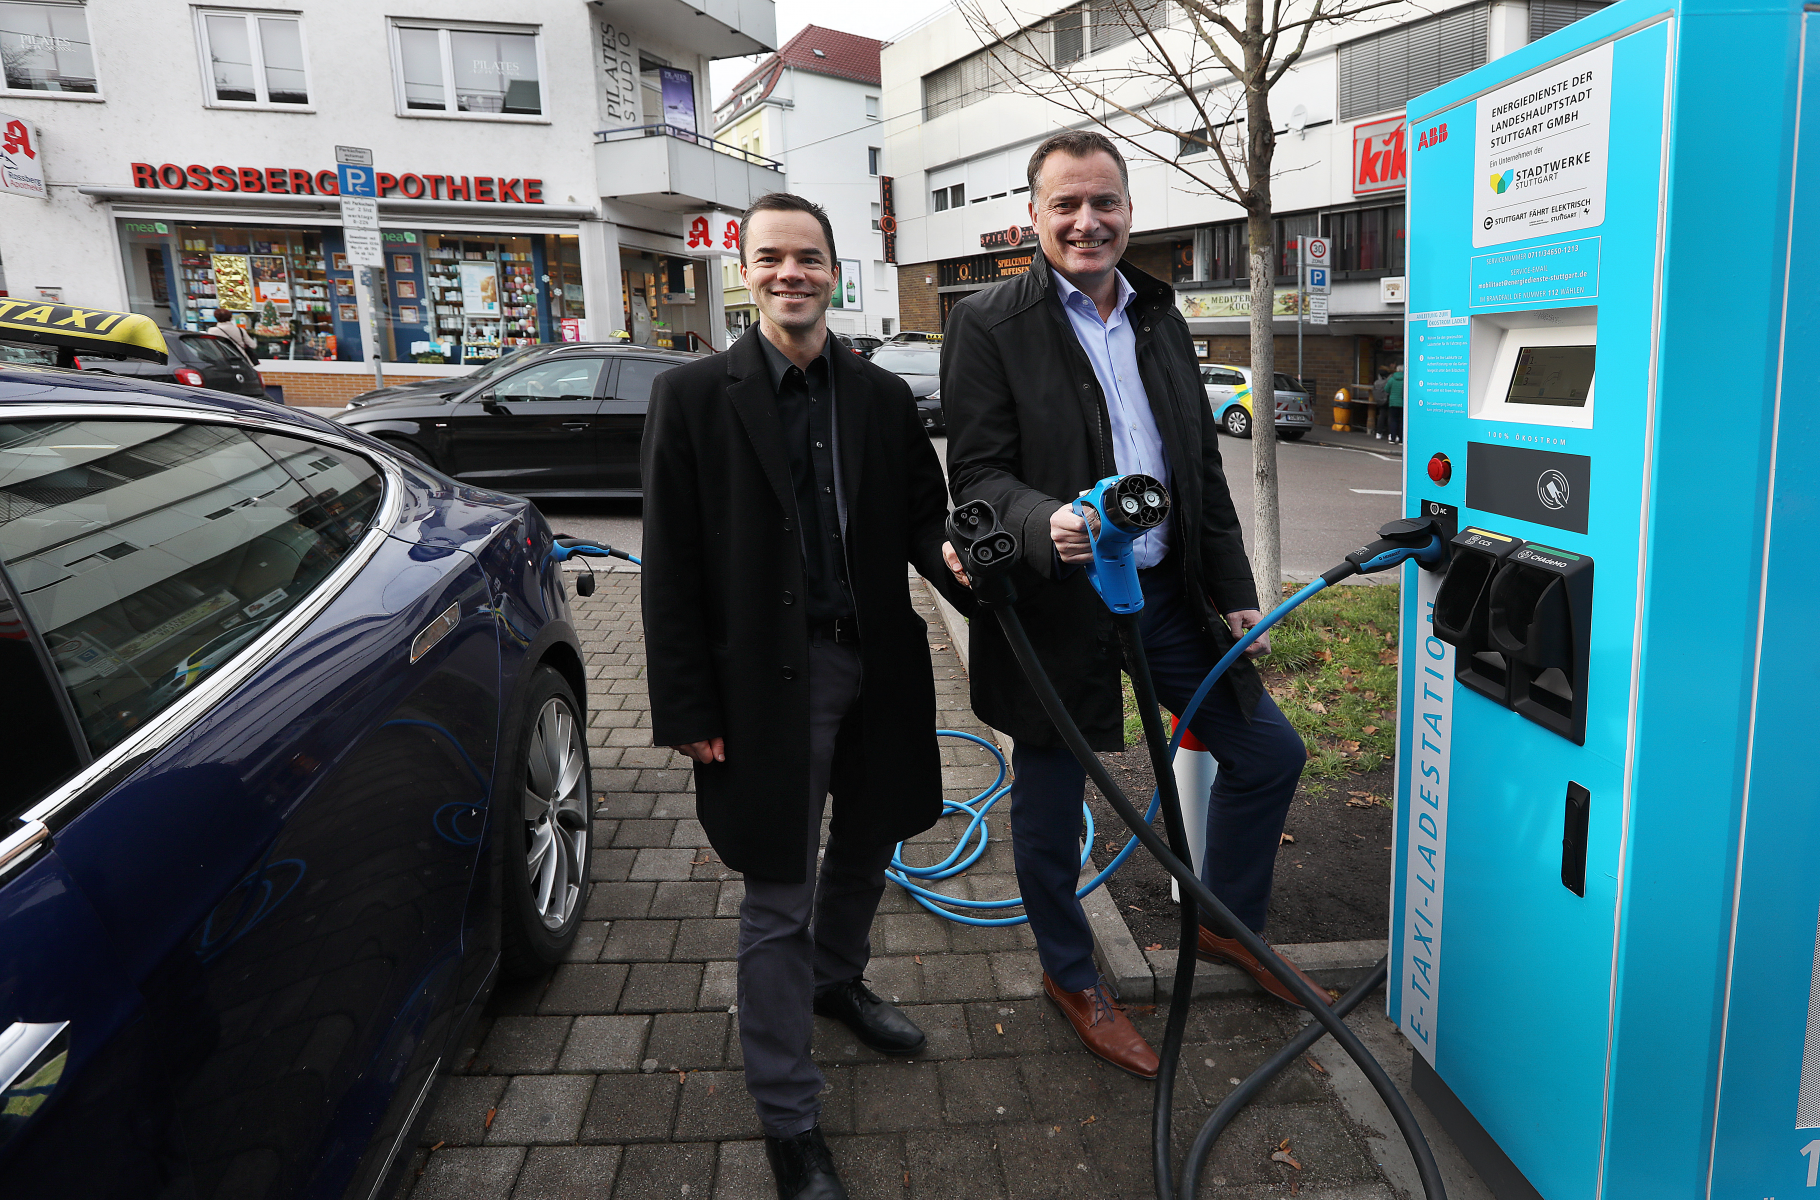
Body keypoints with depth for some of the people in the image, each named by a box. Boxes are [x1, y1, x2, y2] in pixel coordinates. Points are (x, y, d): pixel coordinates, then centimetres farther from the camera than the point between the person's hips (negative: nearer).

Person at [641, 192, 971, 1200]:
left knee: (864, 848, 22)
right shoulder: (693, 396, -6)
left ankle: (836, 982, 52)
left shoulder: (884, 397, 5)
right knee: (777, 901, 4)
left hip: (877, 663, 5)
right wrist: (687, 709, -10)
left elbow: (922, 516, 9)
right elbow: (672, 569, -7)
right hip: (770, 679, -4)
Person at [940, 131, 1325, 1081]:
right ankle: (1071, 975, 35)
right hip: (1056, 608, -5)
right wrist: (1044, 524, -33)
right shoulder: (989, 325, -7)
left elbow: (1204, 469, 14)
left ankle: (1227, 923, 37)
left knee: (1269, 753, 13)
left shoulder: (1160, 320, 12)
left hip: (1168, 594, 6)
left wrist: (1234, 593, 13)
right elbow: (977, 476, -13)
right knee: (1049, 806, 10)